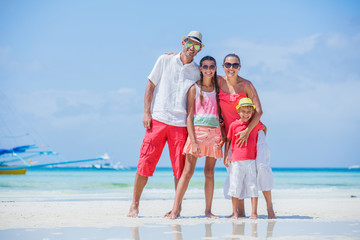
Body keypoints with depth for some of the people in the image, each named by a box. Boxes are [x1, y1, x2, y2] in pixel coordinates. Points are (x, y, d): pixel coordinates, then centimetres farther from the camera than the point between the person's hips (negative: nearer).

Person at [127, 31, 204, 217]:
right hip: (158, 119, -1)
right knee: (145, 163, -5)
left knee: (180, 168, -1)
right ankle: (134, 205, 5)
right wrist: (146, 113, -2)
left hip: (180, 124, 1)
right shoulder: (165, 60, 7)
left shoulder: (197, 72, 10)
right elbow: (150, 86, 7)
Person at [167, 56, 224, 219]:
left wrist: (223, 135, 1)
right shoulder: (194, 88, 2)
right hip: (197, 131, -3)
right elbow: (189, 116, -2)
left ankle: (208, 210, 10)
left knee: (209, 173, 4)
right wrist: (193, 141, -12)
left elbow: (222, 114, 15)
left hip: (214, 132, 3)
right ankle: (175, 209, -9)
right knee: (188, 171, -8)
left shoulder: (218, 88, 13)